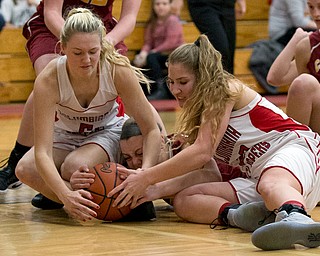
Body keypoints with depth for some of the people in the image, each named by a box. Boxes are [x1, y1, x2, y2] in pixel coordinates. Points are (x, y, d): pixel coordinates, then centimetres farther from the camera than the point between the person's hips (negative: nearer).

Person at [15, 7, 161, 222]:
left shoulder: (119, 71, -29)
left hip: (108, 133, -1)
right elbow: (42, 152, -37)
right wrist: (65, 194, -54)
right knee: (25, 169, -29)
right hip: (65, 136, 1)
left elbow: (152, 130, -23)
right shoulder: (48, 81, -31)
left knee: (76, 167, -34)